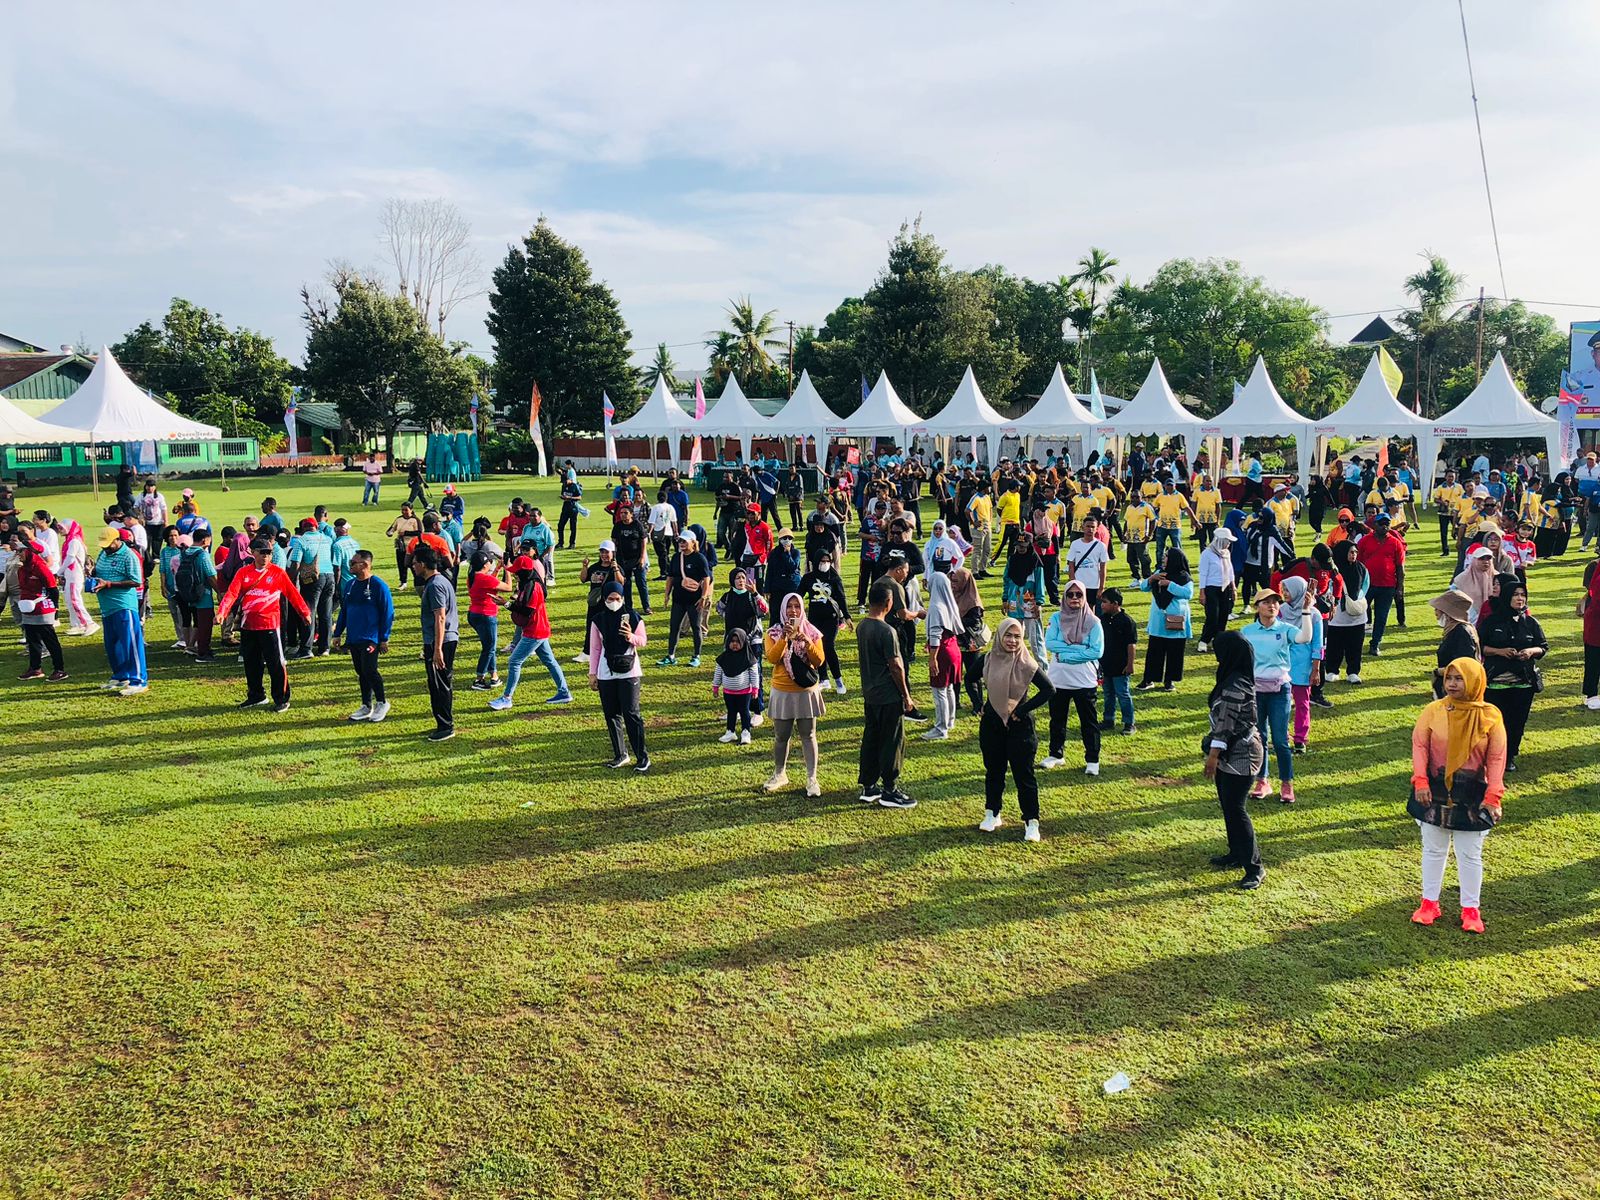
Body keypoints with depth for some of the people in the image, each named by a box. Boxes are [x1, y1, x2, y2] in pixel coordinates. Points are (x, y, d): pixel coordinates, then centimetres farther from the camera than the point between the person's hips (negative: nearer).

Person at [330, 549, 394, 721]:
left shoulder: (378, 586, -10)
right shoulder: (350, 584, 11)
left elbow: (388, 613, -10)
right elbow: (343, 610, 18)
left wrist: (384, 638, -12)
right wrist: (337, 634, 15)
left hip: (371, 639, -7)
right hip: (353, 638, 7)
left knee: (369, 670, -12)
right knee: (361, 673, 11)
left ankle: (382, 703, 6)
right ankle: (366, 707, 21)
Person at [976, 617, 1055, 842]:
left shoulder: (1026, 664, -14)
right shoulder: (989, 660, -2)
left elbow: (1049, 690, -15)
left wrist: (1022, 709, -14)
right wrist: (979, 703, 6)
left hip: (1019, 726, -4)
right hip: (991, 724, 4)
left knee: (1024, 774, 1)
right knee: (993, 771, 15)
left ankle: (1031, 821, 10)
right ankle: (992, 814, 29)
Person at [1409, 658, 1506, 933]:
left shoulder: (1490, 716, -8)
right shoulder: (1433, 711, -7)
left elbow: (1497, 758, -6)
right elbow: (1419, 746, -6)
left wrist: (1493, 796, -11)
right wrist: (1420, 781, -16)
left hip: (1471, 797, -1)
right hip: (1435, 793, 1)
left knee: (1470, 855, 10)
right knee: (1433, 850, 14)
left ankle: (1470, 909, 23)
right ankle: (1429, 903, 26)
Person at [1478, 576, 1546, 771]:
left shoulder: (1530, 623, 4)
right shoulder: (1491, 621, -3)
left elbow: (1544, 647, 10)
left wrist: (1532, 651, -11)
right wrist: (1499, 651, -16)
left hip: (1524, 683, 2)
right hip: (1496, 682, -2)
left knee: (1517, 721, 7)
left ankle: (1510, 757, 24)